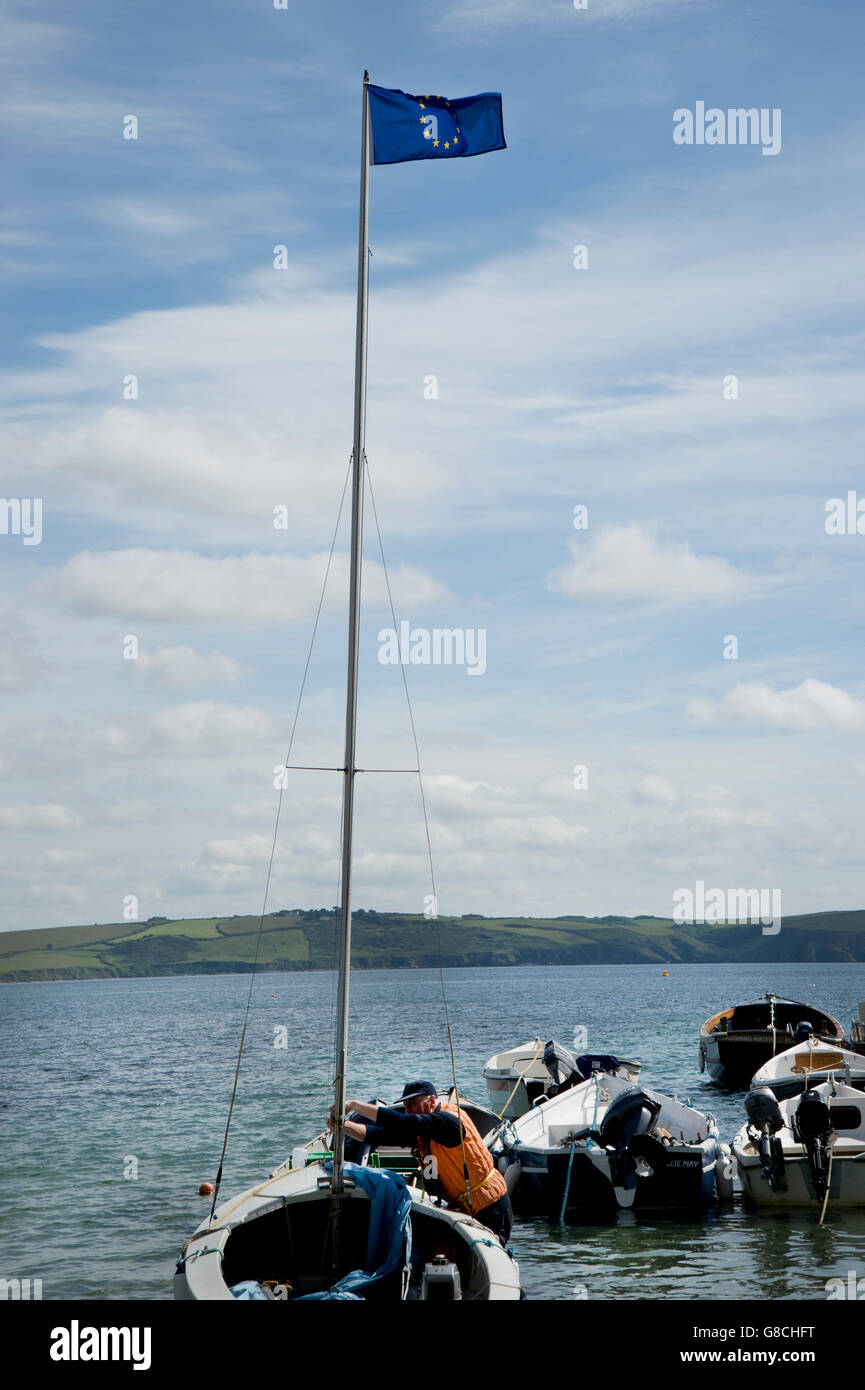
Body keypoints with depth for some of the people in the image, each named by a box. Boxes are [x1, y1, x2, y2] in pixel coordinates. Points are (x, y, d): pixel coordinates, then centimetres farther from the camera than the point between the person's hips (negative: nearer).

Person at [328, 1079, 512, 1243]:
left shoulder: (448, 1120, -22)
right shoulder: (419, 1131, 6)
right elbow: (382, 1135, -3)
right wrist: (342, 1125, -18)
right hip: (464, 1207, 9)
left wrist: (353, 1105, -31)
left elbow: (403, 1123, -33)